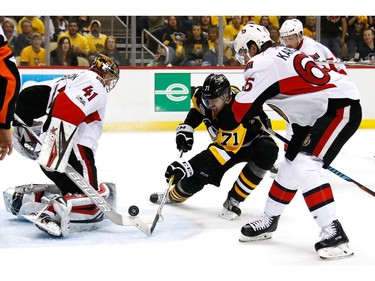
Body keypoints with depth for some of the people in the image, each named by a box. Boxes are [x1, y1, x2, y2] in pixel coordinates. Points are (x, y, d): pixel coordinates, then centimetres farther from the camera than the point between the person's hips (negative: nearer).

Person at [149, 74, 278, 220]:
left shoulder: (236, 112, -40)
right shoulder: (203, 96, -19)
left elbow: (225, 151, -41)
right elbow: (197, 109, 8)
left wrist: (189, 166, -45)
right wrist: (185, 129, -8)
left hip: (253, 138, -6)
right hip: (223, 141, 6)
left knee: (266, 152, -39)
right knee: (198, 174, -8)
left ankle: (233, 201, -24)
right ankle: (175, 195, 29)